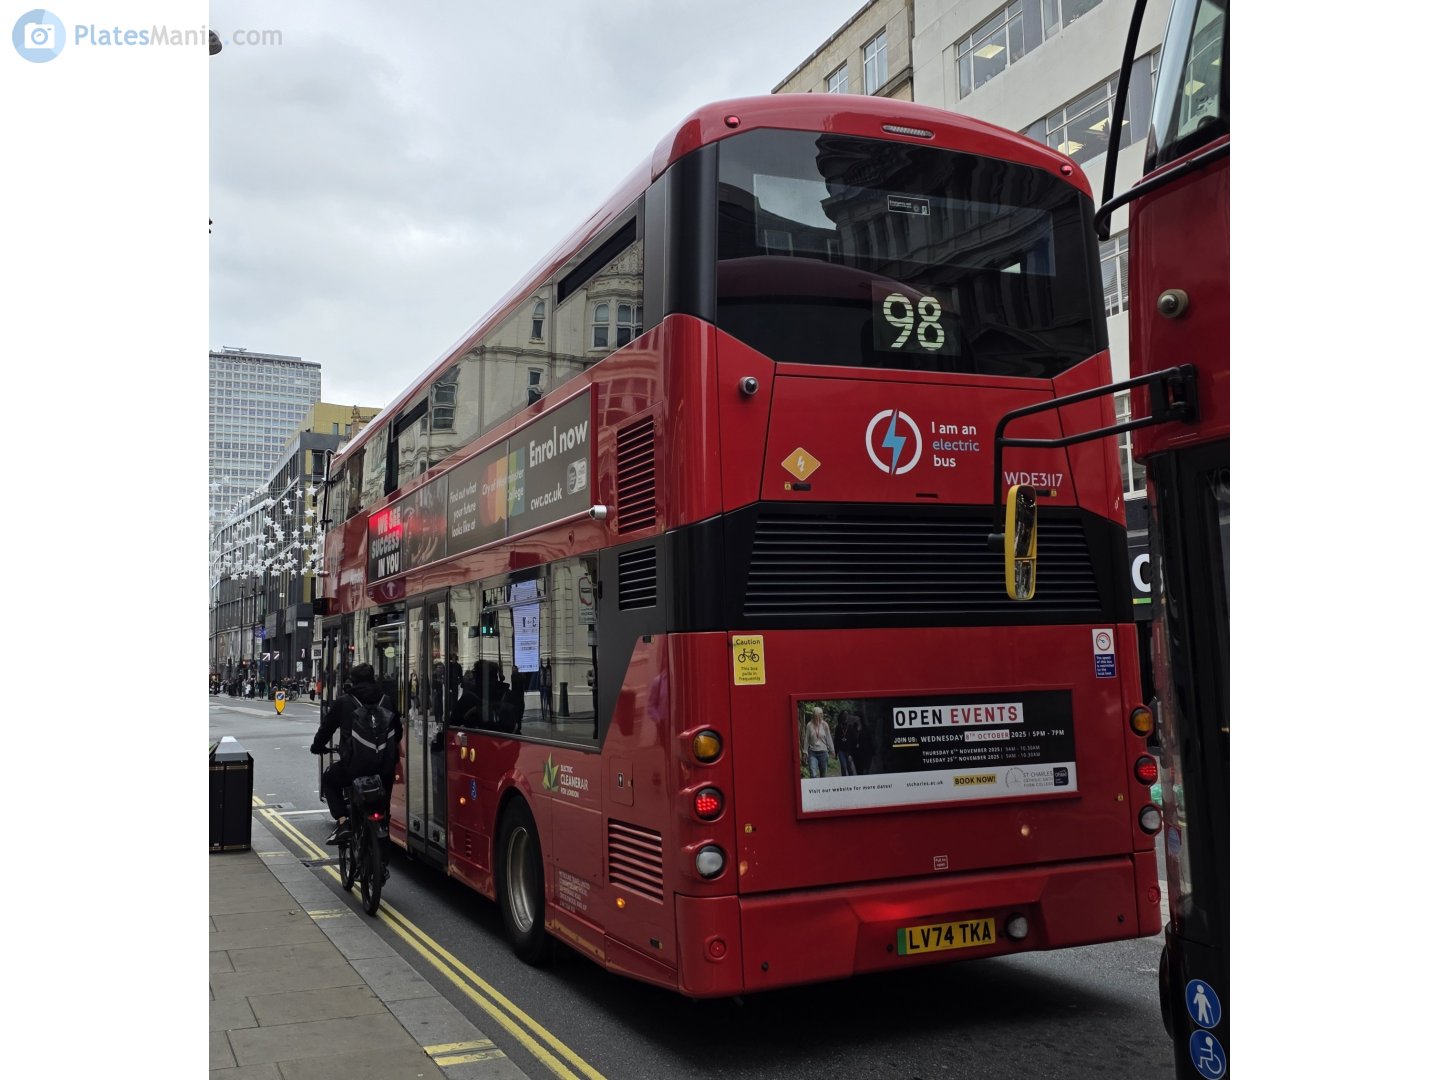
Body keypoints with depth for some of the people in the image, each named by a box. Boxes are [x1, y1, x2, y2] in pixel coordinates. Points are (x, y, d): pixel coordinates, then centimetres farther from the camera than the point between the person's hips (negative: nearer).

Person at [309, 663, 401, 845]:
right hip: (385, 765, 3)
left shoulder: (343, 702, 3)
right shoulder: (386, 701, 11)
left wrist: (316, 746, 30)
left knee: (328, 780, 24)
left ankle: (342, 821, 6)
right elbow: (397, 731, 19)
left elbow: (327, 727, 11)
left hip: (354, 764, -3)